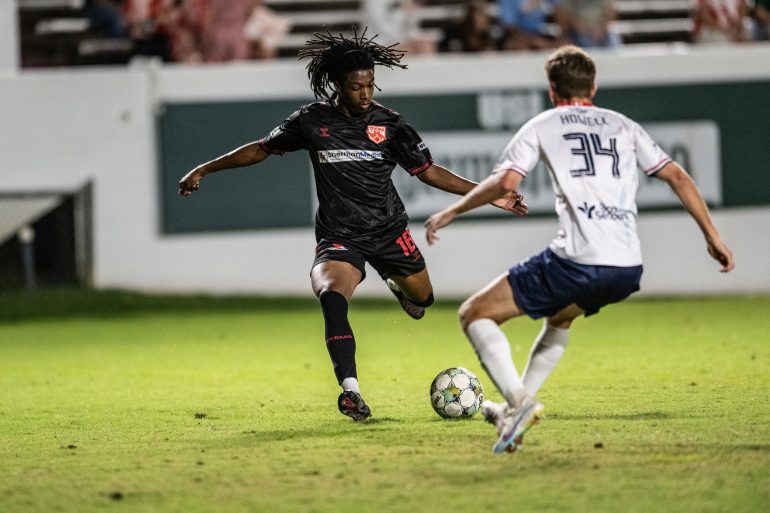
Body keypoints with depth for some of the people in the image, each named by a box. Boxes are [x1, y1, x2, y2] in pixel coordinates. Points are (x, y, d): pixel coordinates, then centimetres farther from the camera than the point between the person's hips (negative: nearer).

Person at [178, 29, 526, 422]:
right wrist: (204, 170, 8)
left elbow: (429, 172, 1)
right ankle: (350, 390, -35)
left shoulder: (388, 125, -6)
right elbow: (262, 149, 8)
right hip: (339, 237, -2)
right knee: (332, 297, -31)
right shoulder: (312, 121, -7)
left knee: (422, 299, 17)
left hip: (389, 231, 3)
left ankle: (398, 285, 57)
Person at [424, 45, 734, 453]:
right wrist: (713, 237, 25)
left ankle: (518, 399, -15)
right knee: (560, 316, 37)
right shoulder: (623, 126, 22)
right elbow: (677, 177, 19)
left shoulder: (542, 126, 9)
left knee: (474, 314, 6)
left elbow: (506, 181, -5)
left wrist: (450, 213, 6)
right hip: (628, 270, 6)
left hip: (577, 262, -6)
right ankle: (516, 410, 32)